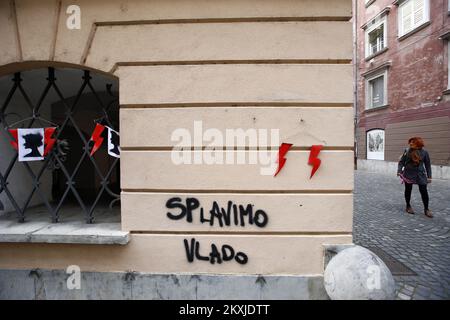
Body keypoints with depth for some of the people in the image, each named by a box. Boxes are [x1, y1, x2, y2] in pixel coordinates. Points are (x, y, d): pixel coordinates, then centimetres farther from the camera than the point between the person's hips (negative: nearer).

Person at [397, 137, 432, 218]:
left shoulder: (424, 152, -4)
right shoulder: (407, 151, -7)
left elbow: (428, 165, 3)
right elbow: (401, 161, 0)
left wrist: (429, 176, 3)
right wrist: (399, 171, -13)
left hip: (420, 174, 0)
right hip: (409, 174, 0)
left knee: (424, 191, -2)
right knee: (408, 190, 9)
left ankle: (426, 209, 11)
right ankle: (408, 206, 26)